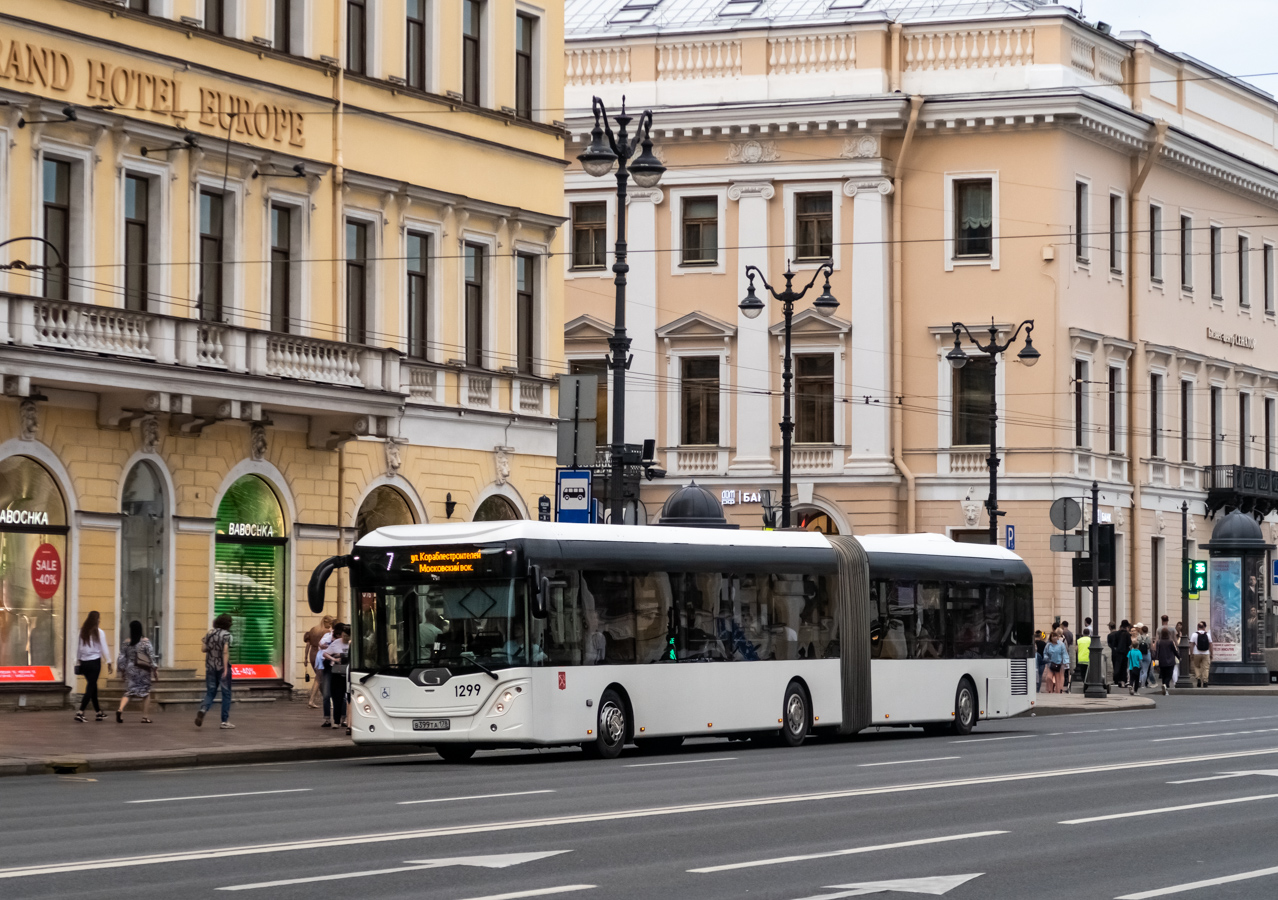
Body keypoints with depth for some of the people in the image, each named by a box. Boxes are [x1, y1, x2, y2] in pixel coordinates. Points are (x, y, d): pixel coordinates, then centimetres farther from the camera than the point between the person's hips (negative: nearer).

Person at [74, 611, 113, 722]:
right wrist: (109, 663, 2)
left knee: (93, 686, 16)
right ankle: (80, 713, -14)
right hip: (95, 662, -5)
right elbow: (104, 649, -6)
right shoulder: (99, 632, -9)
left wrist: (78, 661, 18)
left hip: (84, 662, 5)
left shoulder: (82, 632, 3)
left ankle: (98, 712, 26)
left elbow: (78, 648, 8)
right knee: (91, 687, -2)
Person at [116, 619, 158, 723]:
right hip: (143, 671, -2)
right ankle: (146, 717, 11)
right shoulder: (145, 641, -7)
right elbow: (151, 656, -10)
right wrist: (155, 668, -2)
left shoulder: (126, 643, 0)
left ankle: (120, 709, -19)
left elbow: (121, 659, 3)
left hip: (130, 671, 2)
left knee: (129, 692, 7)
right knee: (146, 693, 9)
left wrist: (122, 668, 16)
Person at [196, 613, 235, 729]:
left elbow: (204, 649, 9)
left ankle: (203, 709, -19)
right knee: (226, 693, 6)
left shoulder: (210, 633, 6)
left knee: (210, 692, 10)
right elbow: (225, 652, -19)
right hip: (222, 667, -5)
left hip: (210, 666, 5)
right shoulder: (226, 635, -10)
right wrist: (225, 668, -20)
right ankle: (225, 721, 7)